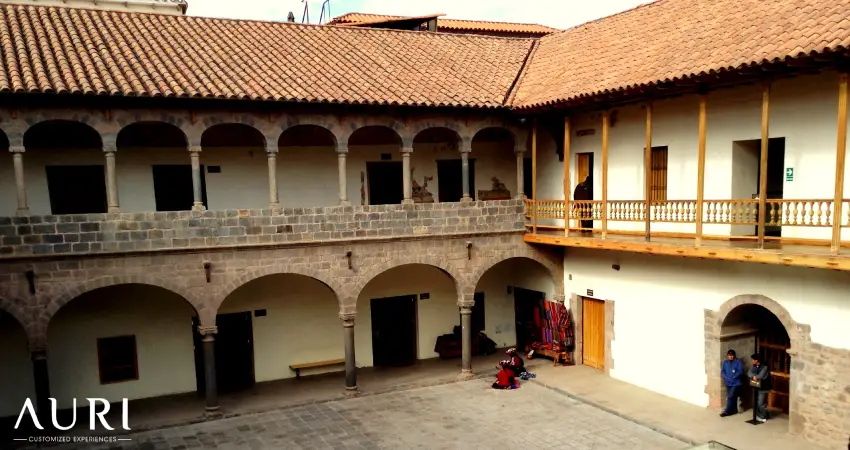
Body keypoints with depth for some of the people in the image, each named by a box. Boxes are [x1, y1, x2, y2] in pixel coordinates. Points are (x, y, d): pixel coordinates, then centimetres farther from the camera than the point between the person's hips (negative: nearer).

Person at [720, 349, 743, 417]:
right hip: (728, 383, 5)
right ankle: (734, 410, 21)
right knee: (732, 397, 11)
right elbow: (722, 371, 7)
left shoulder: (738, 362, -2)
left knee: (730, 397, -11)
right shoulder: (725, 362, 11)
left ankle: (727, 411, -8)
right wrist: (727, 378, -10)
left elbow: (740, 372, -11)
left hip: (736, 383, -5)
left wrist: (733, 377, -17)